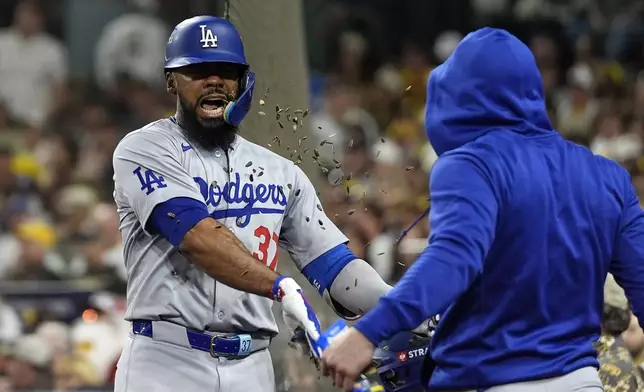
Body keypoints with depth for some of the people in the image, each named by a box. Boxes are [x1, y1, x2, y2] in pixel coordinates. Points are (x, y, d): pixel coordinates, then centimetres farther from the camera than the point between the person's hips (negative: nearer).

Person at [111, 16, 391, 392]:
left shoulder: (280, 173, 16)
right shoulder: (144, 151, 0)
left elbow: (333, 263, 7)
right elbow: (199, 237, -16)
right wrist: (280, 287, -29)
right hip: (166, 362, -5)